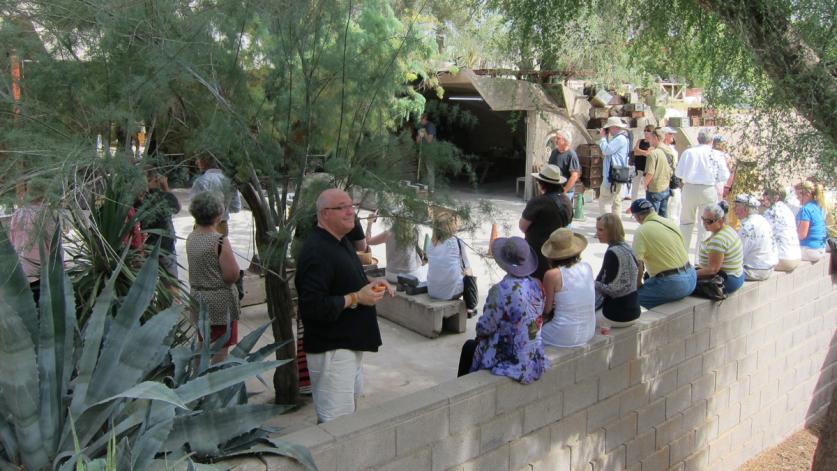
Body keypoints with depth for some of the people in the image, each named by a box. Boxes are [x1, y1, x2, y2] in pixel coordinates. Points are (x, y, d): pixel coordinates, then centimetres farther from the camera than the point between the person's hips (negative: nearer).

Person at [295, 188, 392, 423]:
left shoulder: (341, 242, 10)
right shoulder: (316, 251, -23)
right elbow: (312, 306, -29)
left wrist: (369, 284, 6)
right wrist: (356, 298, -24)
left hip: (349, 343, 10)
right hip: (331, 349, -10)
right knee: (336, 423, -3)